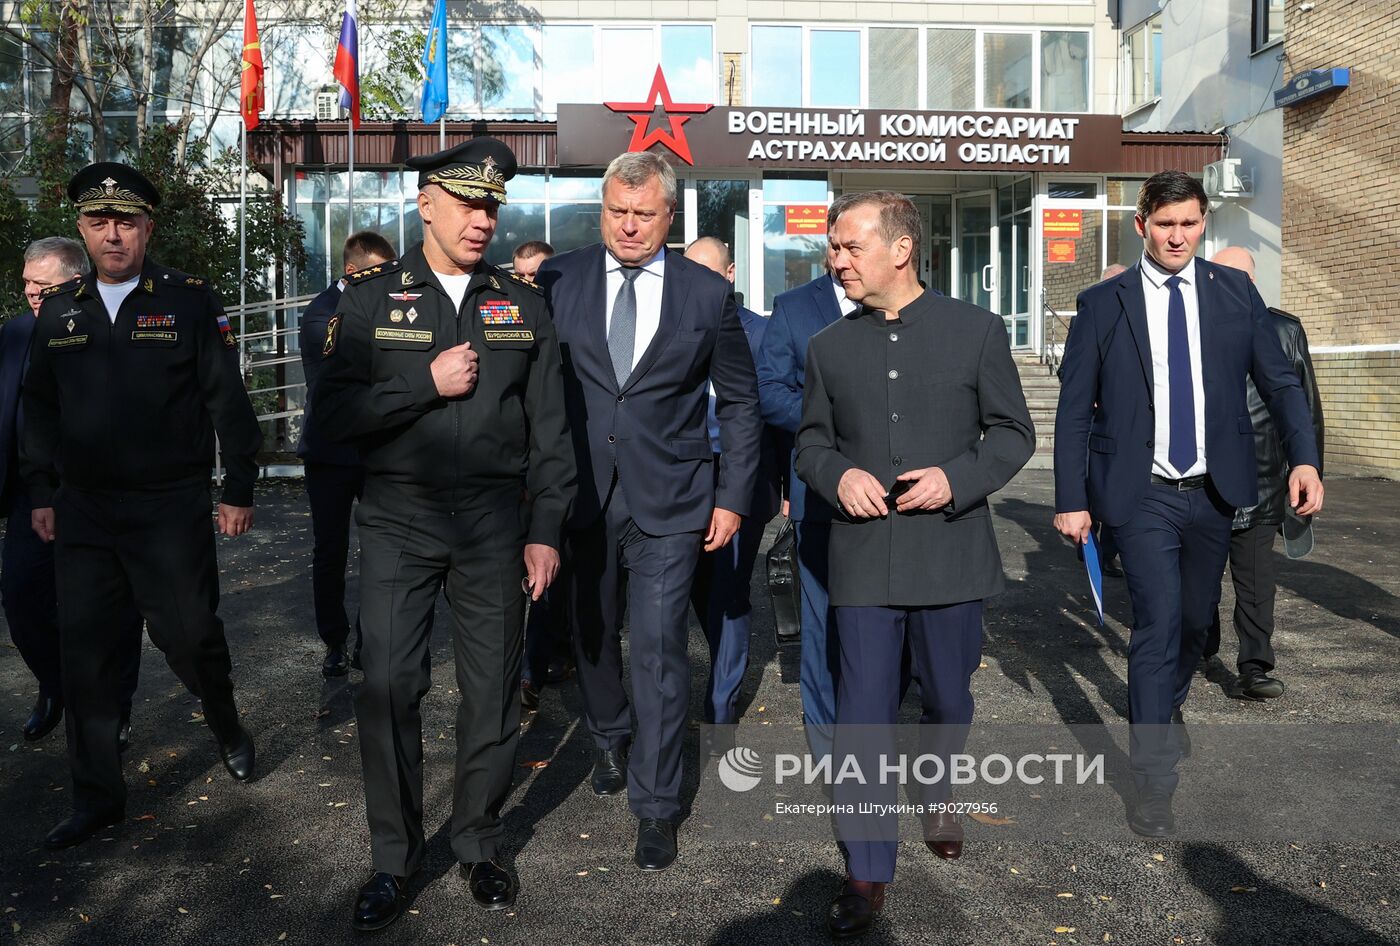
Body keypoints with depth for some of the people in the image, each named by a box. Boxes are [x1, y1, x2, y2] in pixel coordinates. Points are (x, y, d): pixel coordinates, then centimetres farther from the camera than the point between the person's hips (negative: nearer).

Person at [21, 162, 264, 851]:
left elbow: (228, 401, -4)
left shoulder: (190, 301, -4)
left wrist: (239, 490, -6)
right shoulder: (59, 310, 8)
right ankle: (97, 798, 20)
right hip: (82, 510, 4)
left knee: (187, 633, 4)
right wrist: (41, 492, 10)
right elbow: (39, 407, 14)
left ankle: (226, 723, 36)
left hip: (172, 508, -4)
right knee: (83, 651, 6)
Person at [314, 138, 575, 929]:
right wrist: (427, 383, -14)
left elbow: (549, 429, 6)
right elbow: (335, 412, -3)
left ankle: (480, 842, 26)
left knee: (493, 690, 7)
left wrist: (546, 531, 1)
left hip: (495, 523, 1)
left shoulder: (523, 305, 7)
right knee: (389, 687, 0)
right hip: (398, 520, -1)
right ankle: (394, 856, 18)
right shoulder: (371, 299, 3)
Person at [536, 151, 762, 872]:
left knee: (659, 648, -3)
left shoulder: (708, 294, 0)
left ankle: (654, 805, 12)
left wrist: (732, 497, 0)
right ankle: (611, 740, 44)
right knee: (593, 635, 16)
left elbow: (739, 403, 6)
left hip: (668, 499, -2)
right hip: (581, 493, 2)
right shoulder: (558, 280, 1)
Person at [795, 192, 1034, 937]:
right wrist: (837, 475, -10)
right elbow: (811, 441, 13)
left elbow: (1013, 432, 3)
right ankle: (866, 873, 12)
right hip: (863, 558, 1)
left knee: (947, 699, 16)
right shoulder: (829, 346, 7)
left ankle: (936, 798, 47)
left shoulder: (976, 330, 0)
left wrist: (957, 479, -14)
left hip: (951, 552, 0)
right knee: (861, 716, -1)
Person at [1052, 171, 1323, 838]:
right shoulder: (1103, 304, -3)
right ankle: (1152, 778, 2)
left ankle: (1168, 707, 47)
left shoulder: (1235, 293, 5)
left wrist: (1304, 458, -11)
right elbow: (1074, 411, -2)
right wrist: (1071, 500, -7)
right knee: (1158, 621, -10)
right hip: (1142, 496, -3)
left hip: (1215, 493, 4)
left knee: (1197, 618, 17)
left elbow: (1279, 382, 4)